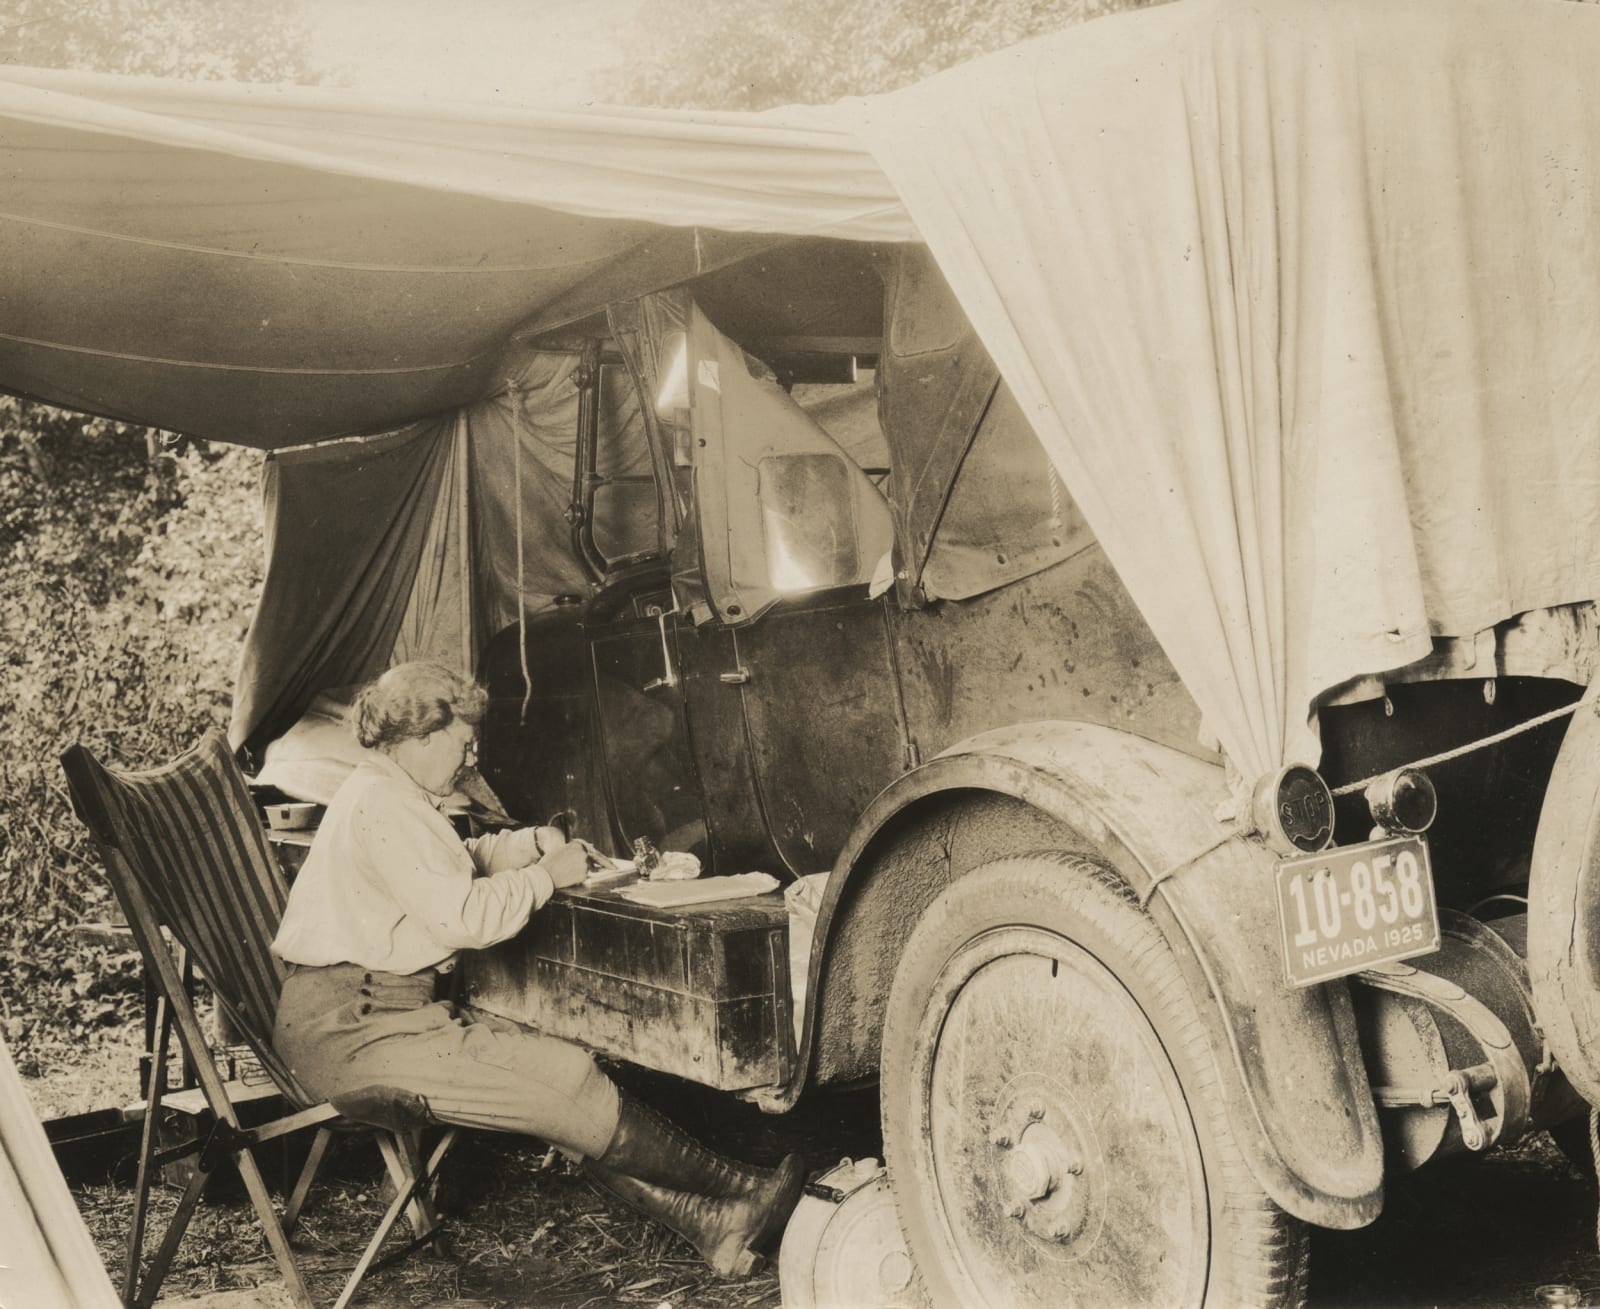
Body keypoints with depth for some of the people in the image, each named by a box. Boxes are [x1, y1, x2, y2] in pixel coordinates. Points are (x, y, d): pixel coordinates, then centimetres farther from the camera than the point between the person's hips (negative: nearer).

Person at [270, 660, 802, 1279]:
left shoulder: (382, 795, 18)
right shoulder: (382, 805, -17)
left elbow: (452, 866, 30)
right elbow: (464, 916, -22)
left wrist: (535, 842, 15)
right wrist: (546, 875, -7)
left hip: (371, 1009, 11)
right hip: (349, 1027, -11)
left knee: (560, 1074, -1)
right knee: (568, 1081, -15)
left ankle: (705, 1220, -6)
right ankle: (736, 1188, -6)